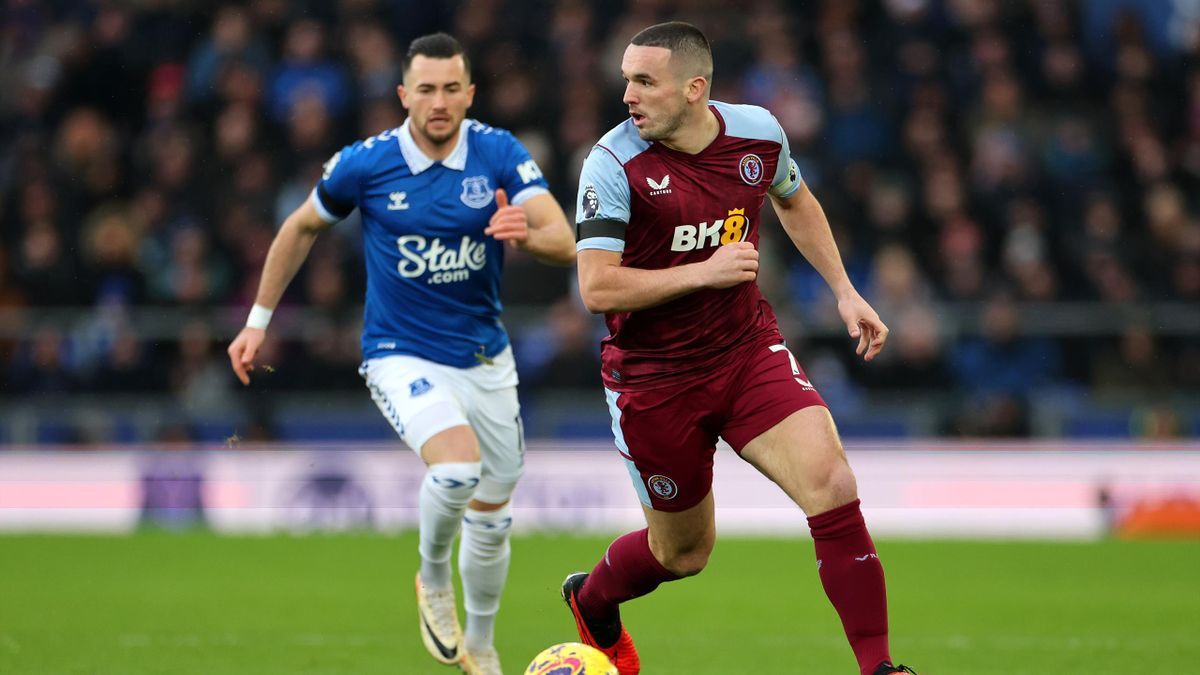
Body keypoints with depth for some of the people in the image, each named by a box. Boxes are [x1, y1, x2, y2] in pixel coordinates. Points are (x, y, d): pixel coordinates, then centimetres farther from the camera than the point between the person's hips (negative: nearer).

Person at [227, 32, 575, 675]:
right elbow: (301, 227, 6)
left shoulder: (499, 153, -10)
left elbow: (564, 243, -19)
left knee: (491, 520, 13)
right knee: (458, 467, -30)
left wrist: (528, 233, -42)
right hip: (402, 356, -3)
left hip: (485, 359, 3)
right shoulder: (364, 163, -12)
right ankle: (432, 578, 0)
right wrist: (258, 320, 7)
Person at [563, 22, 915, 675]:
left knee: (832, 485, -18)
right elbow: (596, 288, -22)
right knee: (683, 552, 10)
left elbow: (794, 201, 19)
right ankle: (591, 599, 45)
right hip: (653, 377, -3)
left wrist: (844, 291, 14)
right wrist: (705, 272, -22)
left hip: (750, 351, 3)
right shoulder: (614, 163, -18)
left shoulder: (758, 132, -4)